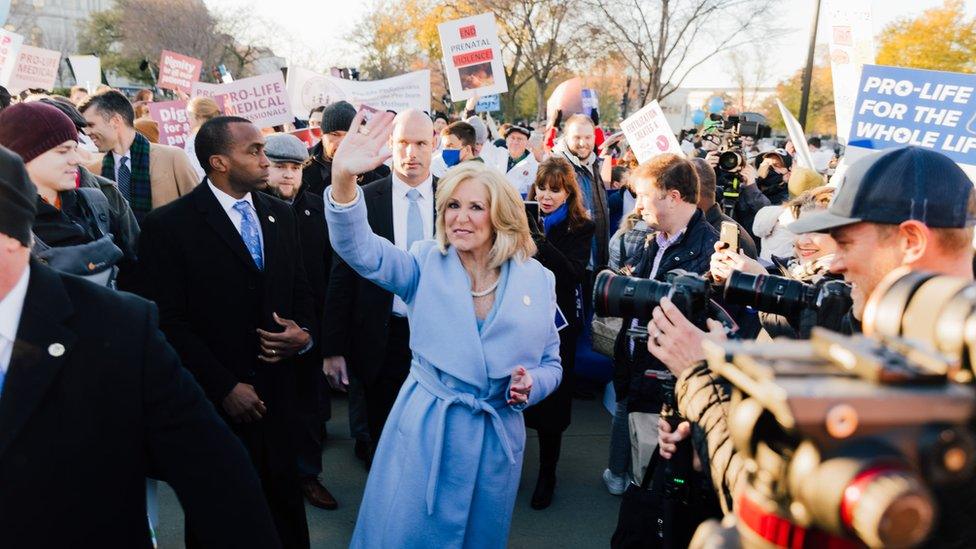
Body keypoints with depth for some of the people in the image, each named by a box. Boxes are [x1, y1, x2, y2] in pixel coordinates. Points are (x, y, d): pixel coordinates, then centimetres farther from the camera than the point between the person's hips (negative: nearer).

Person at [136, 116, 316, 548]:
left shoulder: (281, 215, 7)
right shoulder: (168, 225, -10)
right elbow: (169, 322, -12)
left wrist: (304, 334, -7)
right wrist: (225, 387, -14)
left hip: (277, 393, 4)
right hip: (213, 400, -4)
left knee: (285, 502, 13)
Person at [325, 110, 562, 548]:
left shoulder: (537, 280, -1)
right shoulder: (427, 264, -4)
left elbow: (550, 364, 7)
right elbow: (360, 250, -22)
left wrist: (530, 384, -15)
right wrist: (344, 180, -38)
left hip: (496, 437, 1)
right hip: (424, 429, -1)